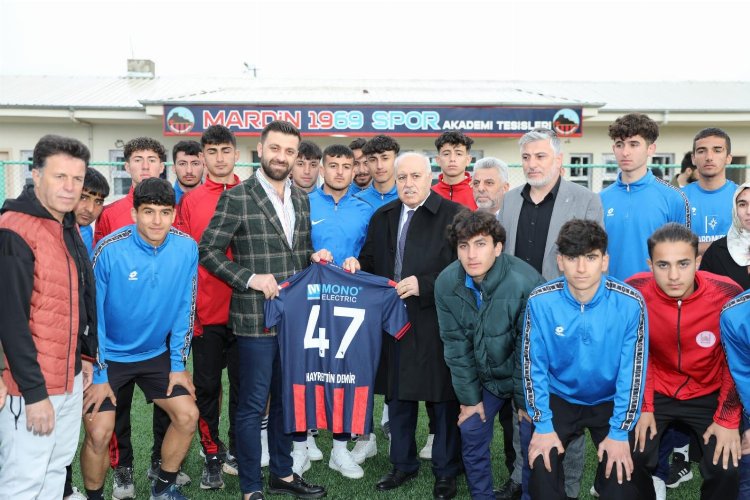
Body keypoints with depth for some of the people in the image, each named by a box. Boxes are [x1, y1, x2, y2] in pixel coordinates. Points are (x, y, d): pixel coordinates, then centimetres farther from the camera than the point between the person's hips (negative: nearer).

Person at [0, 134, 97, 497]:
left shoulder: (69, 227, 10)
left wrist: (86, 355, 16)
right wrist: (34, 392, -20)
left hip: (71, 378, 8)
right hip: (31, 385, -8)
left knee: (57, 470, 18)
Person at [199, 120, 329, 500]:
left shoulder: (301, 199, 11)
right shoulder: (236, 197, -7)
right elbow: (208, 251, -8)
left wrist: (314, 256, -1)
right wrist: (249, 278, -17)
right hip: (255, 319, -6)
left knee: (286, 398, 17)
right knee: (252, 405, 3)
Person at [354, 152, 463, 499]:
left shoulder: (454, 215, -6)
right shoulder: (382, 217, 13)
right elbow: (370, 263, 18)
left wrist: (424, 285, -18)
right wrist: (356, 266, -3)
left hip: (436, 324, -5)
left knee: (444, 399, 6)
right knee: (398, 396, 15)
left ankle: (445, 471, 24)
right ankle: (403, 464, 33)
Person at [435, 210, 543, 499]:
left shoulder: (525, 282, -29)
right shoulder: (446, 283, -15)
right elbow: (456, 345, -7)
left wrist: (526, 401, -11)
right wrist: (469, 397, -3)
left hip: (526, 377, -3)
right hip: (484, 377, 4)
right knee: (472, 435, 8)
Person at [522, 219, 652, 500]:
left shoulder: (630, 303, -19)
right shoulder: (540, 302, -18)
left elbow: (632, 371, -14)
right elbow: (533, 365, -10)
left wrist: (620, 432, -15)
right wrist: (543, 425, -12)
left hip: (611, 401, 0)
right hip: (559, 398, 0)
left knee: (622, 476, -10)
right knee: (541, 464, -16)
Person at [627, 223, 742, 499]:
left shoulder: (727, 295, -22)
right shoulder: (634, 292, -21)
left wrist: (728, 419, -7)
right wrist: (642, 406, -6)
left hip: (708, 395, 0)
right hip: (656, 391, 0)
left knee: (725, 468, -14)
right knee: (632, 457, -15)